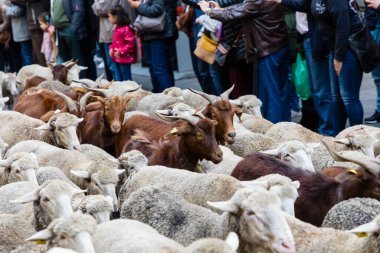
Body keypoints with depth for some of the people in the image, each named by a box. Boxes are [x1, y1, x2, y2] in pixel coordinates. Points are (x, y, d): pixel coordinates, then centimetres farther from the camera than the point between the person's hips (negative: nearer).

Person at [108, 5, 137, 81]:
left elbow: (131, 43, -23)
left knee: (126, 79, -2)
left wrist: (121, 52, -23)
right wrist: (111, 48, 5)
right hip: (117, 58, 10)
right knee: (118, 79, 15)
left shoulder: (126, 29, -20)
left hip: (124, 58, -10)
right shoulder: (117, 28, 10)